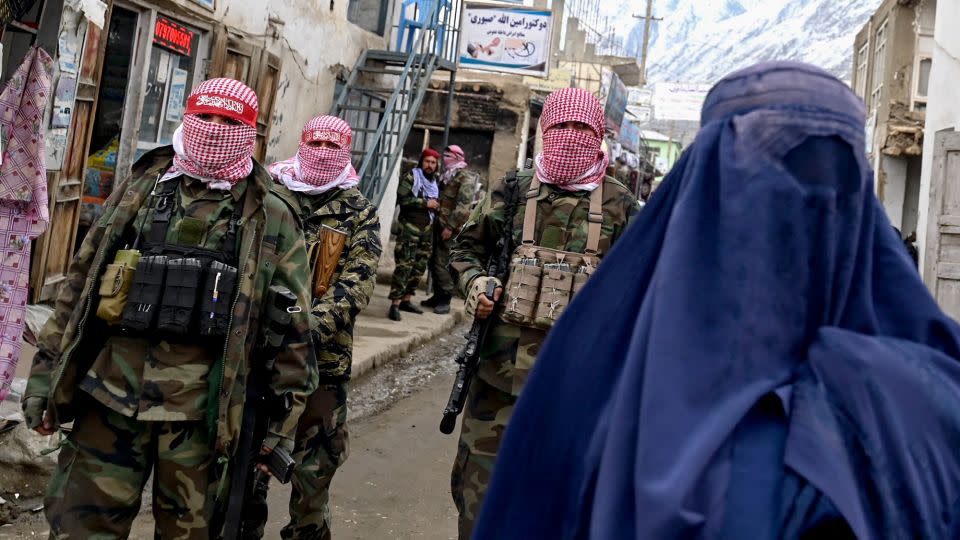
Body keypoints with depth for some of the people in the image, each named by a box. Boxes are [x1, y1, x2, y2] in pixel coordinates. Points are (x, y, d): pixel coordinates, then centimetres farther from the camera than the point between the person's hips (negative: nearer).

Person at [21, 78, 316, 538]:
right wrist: (46, 373, 10)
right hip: (110, 396, 2)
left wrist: (283, 417, -1)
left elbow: (292, 325, 1)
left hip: (198, 410, -2)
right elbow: (79, 286, 13)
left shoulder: (270, 218, 0)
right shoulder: (139, 191, 9)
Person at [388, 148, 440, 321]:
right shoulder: (411, 177, -3)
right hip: (410, 227, -7)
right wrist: (425, 203, -15)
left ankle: (406, 300, 20)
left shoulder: (435, 183, 18)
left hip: (427, 229, 7)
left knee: (420, 266, 9)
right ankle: (395, 304, -15)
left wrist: (436, 206, 8)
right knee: (405, 265, -14)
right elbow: (402, 198, -16)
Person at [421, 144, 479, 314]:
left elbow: (463, 205, -17)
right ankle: (437, 296, 20)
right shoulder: (447, 176, 20)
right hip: (439, 224, 8)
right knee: (434, 261, 9)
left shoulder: (466, 177, -8)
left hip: (450, 227, -8)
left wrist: (451, 227, -21)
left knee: (441, 263, -10)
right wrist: (436, 221, 16)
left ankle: (445, 300, -3)